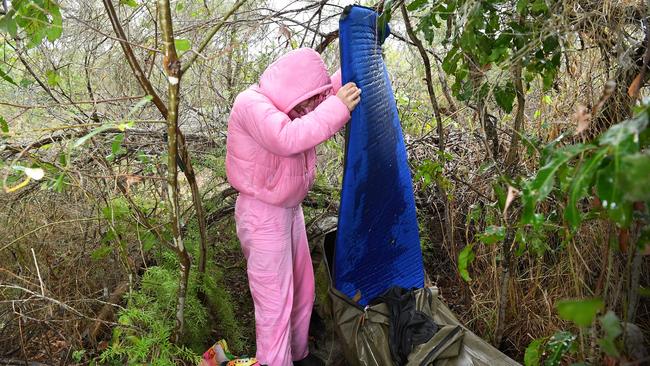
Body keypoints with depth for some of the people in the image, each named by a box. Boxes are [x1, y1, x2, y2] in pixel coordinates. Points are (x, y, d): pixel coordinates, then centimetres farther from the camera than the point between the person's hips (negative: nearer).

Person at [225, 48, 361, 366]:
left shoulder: (286, 102, 5)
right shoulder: (252, 104, -21)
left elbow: (330, 90, 16)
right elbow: (287, 138, -38)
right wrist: (337, 108, -34)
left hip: (290, 209, 9)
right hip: (262, 215, -9)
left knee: (303, 291, 20)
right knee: (275, 302, -1)